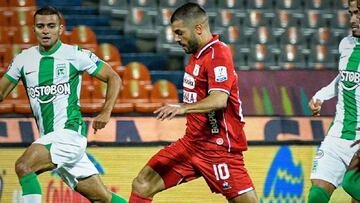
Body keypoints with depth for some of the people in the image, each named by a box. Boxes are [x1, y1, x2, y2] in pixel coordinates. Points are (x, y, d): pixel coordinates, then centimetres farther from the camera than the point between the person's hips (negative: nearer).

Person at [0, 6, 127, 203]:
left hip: (70, 133, -5)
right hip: (49, 139, 5)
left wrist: (106, 112, -11)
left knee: (23, 166, -27)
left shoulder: (76, 55, -4)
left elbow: (114, 78, 1)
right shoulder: (24, 59, 9)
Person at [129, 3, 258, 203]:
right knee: (142, 185, -2)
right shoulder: (198, 54, 12)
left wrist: (183, 108, -43)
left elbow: (219, 100, -31)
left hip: (218, 147, -9)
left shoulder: (218, 54, -16)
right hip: (192, 142, 9)